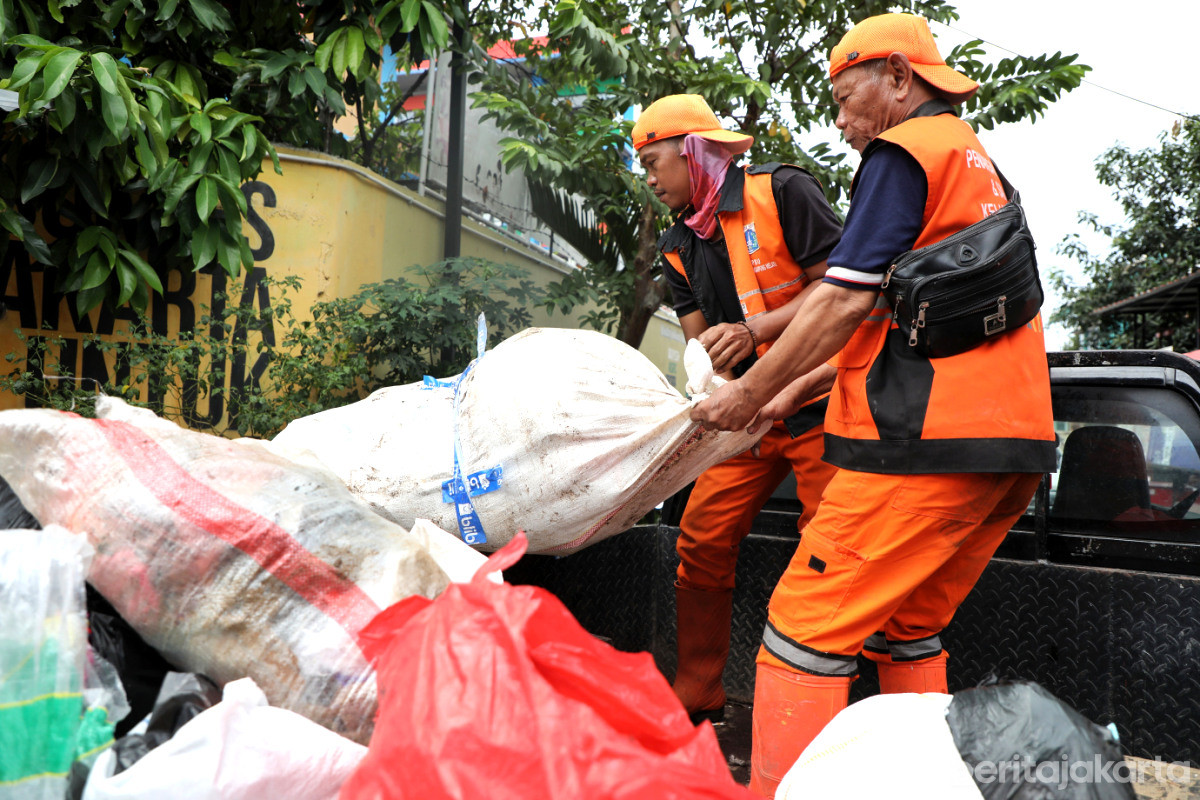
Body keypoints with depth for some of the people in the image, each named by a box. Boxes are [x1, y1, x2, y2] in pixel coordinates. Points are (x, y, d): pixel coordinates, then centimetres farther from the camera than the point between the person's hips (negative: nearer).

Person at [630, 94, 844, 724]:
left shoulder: (781, 192, -8)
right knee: (700, 543, 2)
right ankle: (697, 697, 17)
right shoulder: (679, 247, 11)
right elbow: (702, 339, 7)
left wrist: (756, 329, -22)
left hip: (821, 399, -6)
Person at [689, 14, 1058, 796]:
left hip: (925, 439, -10)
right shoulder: (981, 166, 27)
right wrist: (793, 393, 23)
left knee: (805, 628, -8)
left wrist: (750, 393, -2)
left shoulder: (904, 151, -2)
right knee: (911, 628, 19)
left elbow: (848, 299, -12)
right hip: (1015, 442, 10)